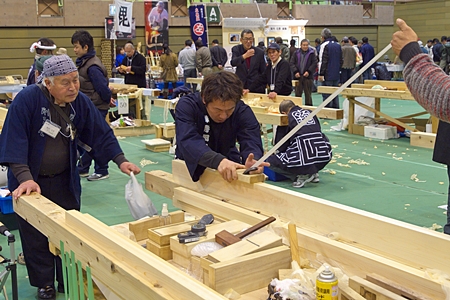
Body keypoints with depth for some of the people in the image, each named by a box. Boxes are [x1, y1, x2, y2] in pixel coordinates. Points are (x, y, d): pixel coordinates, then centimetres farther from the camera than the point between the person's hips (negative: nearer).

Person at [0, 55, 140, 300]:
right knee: (35, 235, 8)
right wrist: (24, 177, -34)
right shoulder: (27, 99, -23)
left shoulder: (81, 102, -8)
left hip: (65, 180, 4)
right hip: (30, 180, -3)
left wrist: (120, 160, -14)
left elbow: (101, 133, -2)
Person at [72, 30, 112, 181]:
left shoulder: (93, 66, -22)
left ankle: (101, 171, 11)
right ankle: (82, 169, 27)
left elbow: (103, 87, -23)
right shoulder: (82, 62, 9)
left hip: (96, 108, -10)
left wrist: (108, 100, -9)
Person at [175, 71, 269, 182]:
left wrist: (253, 160, -51)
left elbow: (251, 140, -26)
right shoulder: (186, 105, -21)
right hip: (192, 168, -3)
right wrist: (218, 161, -55)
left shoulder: (243, 111, -14)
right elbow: (188, 141, -37)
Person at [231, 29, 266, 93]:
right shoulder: (236, 49, 0)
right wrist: (244, 56, -34)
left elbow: (263, 71, 8)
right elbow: (233, 63, -19)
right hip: (240, 86, 0)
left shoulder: (259, 52, 1)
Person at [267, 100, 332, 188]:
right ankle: (313, 173, 19)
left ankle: (302, 176, 1)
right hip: (324, 158, 5)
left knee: (270, 161, 12)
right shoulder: (310, 113, 17)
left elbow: (280, 147, 9)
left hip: (303, 160, -5)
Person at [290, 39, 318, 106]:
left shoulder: (312, 53, 1)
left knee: (308, 94, 2)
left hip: (308, 77, -2)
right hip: (298, 76, 2)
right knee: (297, 94, 8)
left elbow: (314, 64, -3)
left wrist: (308, 71, -14)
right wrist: (295, 72, -10)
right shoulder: (296, 53, 7)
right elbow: (292, 63, 3)